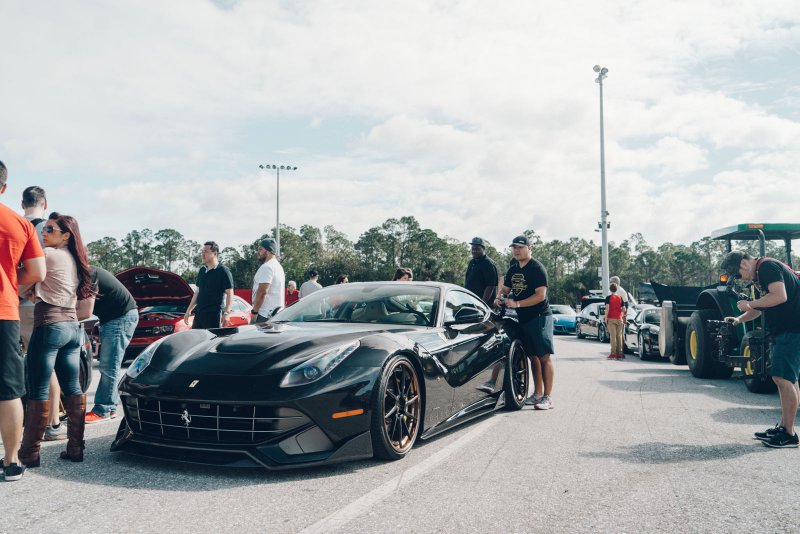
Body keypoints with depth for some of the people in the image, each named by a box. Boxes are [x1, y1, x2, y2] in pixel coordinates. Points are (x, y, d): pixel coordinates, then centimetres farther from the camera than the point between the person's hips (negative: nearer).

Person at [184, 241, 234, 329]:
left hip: (214, 314, -7)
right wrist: (189, 310, 20)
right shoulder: (202, 270, 15)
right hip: (199, 313, 7)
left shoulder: (223, 271, -6)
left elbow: (230, 294, -10)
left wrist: (227, 313, -20)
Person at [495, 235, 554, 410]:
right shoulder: (513, 270, 13)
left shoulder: (537, 268, -11)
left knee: (544, 357, -8)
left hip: (539, 317, -7)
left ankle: (548, 397, -7)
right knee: (533, 356, 11)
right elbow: (505, 288, 19)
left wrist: (517, 303, -23)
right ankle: (537, 394, 18)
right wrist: (499, 298, -4)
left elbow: (540, 295, -18)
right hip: (523, 318, 7)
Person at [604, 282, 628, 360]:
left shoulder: (608, 298, -5)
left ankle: (613, 354, -8)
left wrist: (605, 318, -7)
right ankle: (620, 353, 9)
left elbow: (607, 308, -14)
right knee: (619, 336, 8)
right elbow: (624, 309, 3)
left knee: (613, 336, -5)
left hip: (611, 319, -4)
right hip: (619, 319, 4)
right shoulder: (620, 298, 7)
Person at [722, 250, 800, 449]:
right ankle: (784, 426, 22)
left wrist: (749, 304, -16)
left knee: (783, 378, -12)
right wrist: (739, 319, 14)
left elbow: (780, 296, -26)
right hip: (784, 330, 11)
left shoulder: (767, 266, -13)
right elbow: (761, 307, 26)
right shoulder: (760, 274, 19)